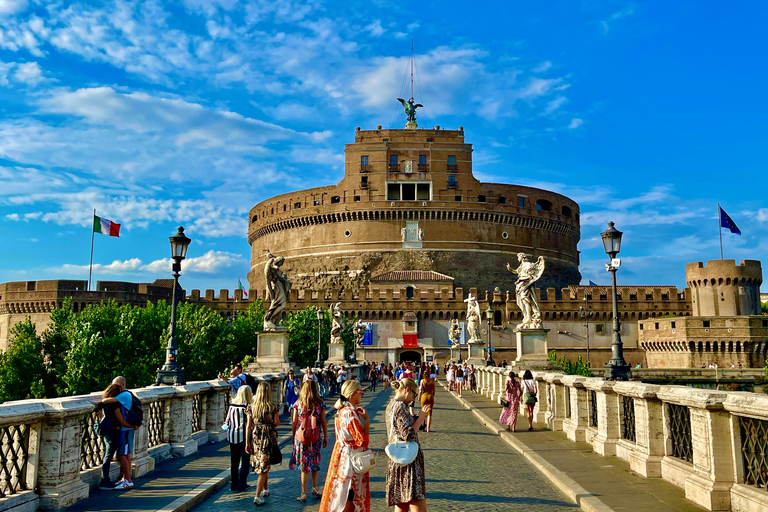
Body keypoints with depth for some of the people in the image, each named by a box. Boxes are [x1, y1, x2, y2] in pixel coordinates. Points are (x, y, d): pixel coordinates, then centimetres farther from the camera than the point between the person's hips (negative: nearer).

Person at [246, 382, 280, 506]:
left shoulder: (252, 407, -2)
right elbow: (277, 423, -8)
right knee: (264, 467, 1)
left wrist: (247, 442, 3)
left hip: (255, 437, 3)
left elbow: (249, 425, -1)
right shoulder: (272, 407, -9)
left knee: (260, 465, 20)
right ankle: (257, 497, -4)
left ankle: (265, 490, 36)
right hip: (268, 437, -3)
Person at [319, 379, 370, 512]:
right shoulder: (351, 414, -24)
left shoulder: (342, 410, 6)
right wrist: (367, 420, -16)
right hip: (351, 458, -10)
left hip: (341, 453, 10)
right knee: (350, 497, 1)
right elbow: (362, 440, -22)